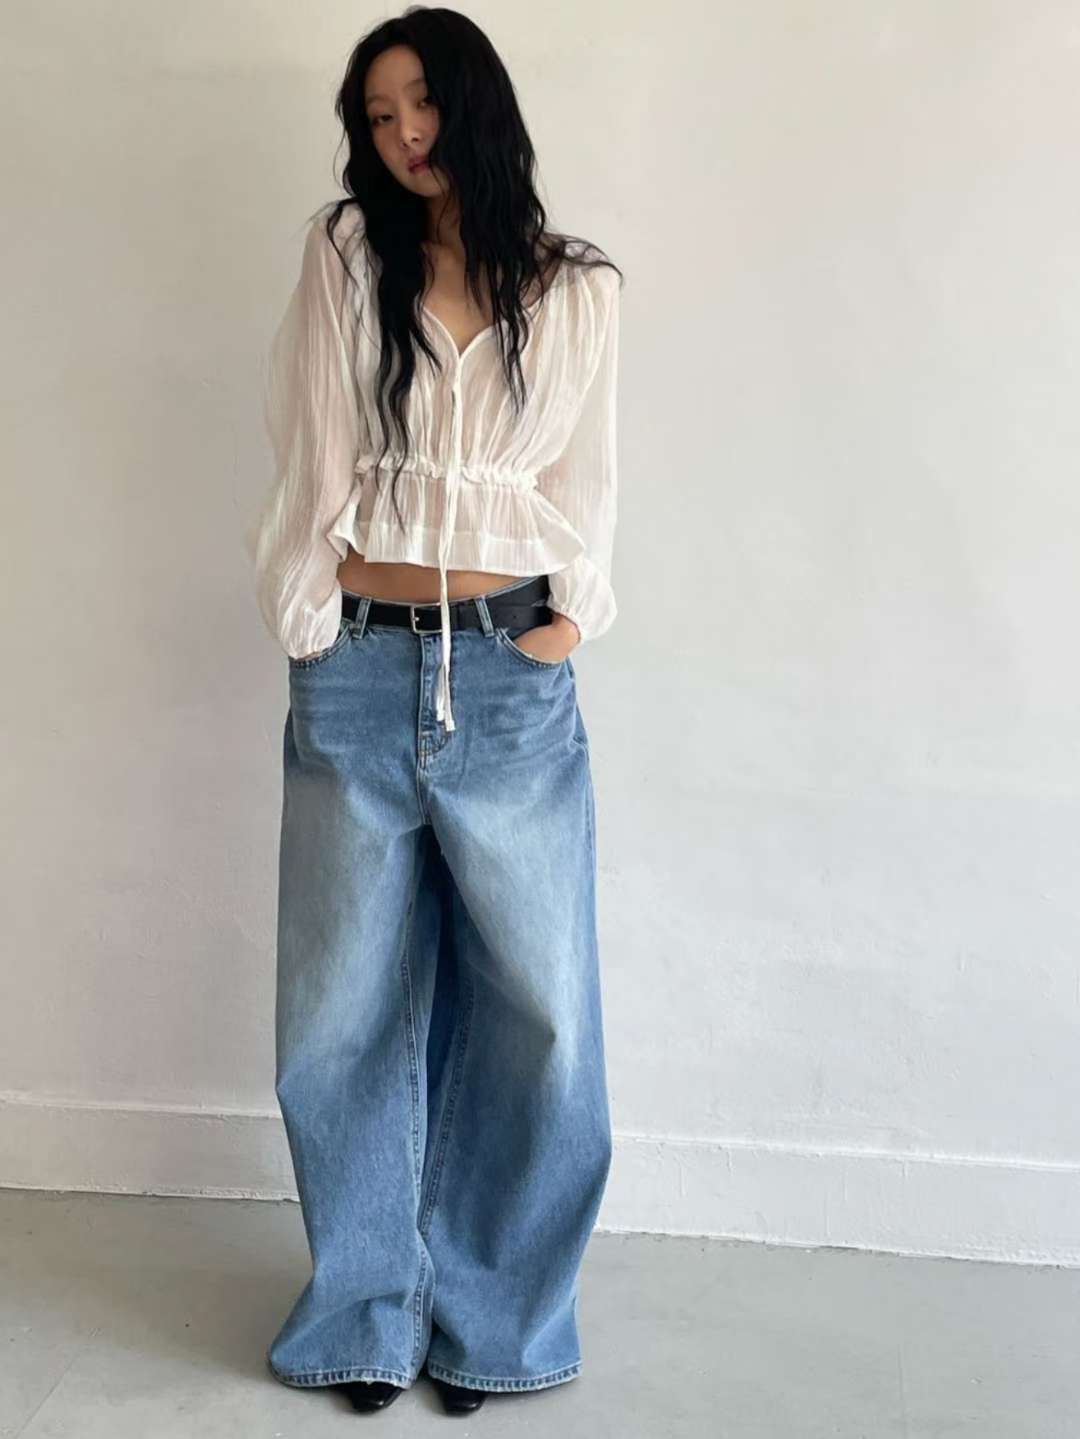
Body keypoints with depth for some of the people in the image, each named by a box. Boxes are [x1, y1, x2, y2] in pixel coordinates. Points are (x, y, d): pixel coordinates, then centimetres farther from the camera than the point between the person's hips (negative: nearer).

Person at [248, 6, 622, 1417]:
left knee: (536, 1013, 3)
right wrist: (311, 612, 1)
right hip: (355, 673, 1)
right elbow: (313, 459, 7)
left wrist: (562, 622, -1)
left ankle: (487, 1315, 23)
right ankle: (368, 1312, 26)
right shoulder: (343, 257, 8)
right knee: (345, 1012, 7)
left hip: (513, 679, 0)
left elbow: (583, 481, 9)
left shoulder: (575, 290, 8)